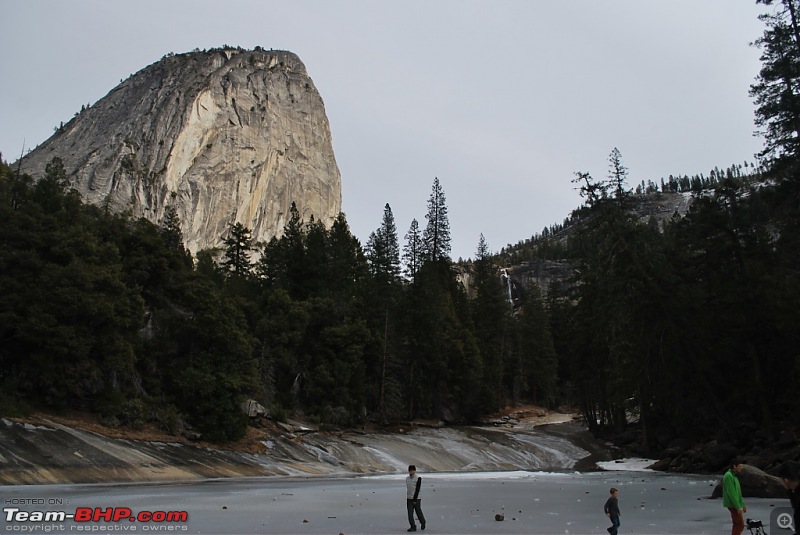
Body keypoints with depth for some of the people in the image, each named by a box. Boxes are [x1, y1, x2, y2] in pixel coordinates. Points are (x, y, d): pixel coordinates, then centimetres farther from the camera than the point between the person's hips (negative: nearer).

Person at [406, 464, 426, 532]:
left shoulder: (418, 478, -9)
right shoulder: (407, 478, 7)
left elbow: (417, 490, -13)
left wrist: (414, 499, -16)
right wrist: (407, 499, 15)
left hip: (416, 499, -4)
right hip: (409, 499, 4)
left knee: (419, 512, 6)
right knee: (410, 514, -2)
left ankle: (423, 524, 30)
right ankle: (413, 527, 5)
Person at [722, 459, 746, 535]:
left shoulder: (734, 476, 16)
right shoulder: (728, 476, -17)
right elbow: (731, 493, -22)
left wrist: (742, 505, 21)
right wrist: (738, 507, -22)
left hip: (736, 505, 10)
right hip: (733, 505, -10)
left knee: (737, 524, 12)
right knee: (740, 525, -9)